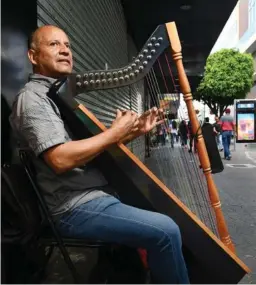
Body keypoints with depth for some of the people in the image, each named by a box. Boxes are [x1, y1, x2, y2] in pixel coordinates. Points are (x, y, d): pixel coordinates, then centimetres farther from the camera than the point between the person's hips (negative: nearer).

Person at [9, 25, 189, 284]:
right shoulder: (32, 97, -11)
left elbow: (96, 146, 16)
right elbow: (61, 158, -25)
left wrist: (134, 132, 2)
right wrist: (115, 132, -16)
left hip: (95, 195, 10)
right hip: (75, 208, -10)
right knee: (165, 231, -18)